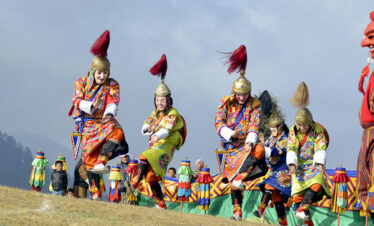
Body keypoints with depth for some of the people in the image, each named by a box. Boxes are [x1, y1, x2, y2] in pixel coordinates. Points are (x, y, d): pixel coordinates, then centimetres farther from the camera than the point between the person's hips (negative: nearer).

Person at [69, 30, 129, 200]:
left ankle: (100, 162, -41)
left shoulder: (112, 85, 3)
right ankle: (95, 194, -6)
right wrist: (90, 106, -30)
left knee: (117, 132, -35)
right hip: (87, 124, 0)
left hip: (105, 122, 0)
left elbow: (113, 102, -11)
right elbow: (77, 101, -9)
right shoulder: (81, 83, 3)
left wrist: (109, 113, -34)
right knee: (89, 155, -11)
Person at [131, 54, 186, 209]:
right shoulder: (155, 113, 17)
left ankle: (135, 182, -36)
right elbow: (144, 128, 12)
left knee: (145, 158, -31)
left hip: (165, 148, -8)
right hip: (154, 148, 8)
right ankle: (161, 205, 13)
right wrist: (148, 129, -13)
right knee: (152, 178, 5)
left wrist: (158, 135, -46)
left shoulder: (173, 114, -7)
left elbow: (167, 129, -25)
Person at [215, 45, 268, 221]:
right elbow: (219, 123, -5)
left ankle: (240, 178, -34)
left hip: (247, 142, -1)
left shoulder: (254, 105, 0)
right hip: (231, 145, 1)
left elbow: (254, 126, -9)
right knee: (232, 177, -2)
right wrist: (231, 134, -23)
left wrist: (250, 142, -27)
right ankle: (237, 211, 5)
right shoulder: (226, 103, 2)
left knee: (259, 151, -36)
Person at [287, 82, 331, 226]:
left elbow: (320, 149, -18)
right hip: (299, 165, 2)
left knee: (317, 185, -30)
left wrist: (320, 165, -32)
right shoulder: (293, 131, -4)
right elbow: (291, 149, -10)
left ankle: (303, 208, -24)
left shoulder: (318, 130, -11)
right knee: (297, 194, -6)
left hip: (314, 164, -2)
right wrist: (292, 164, -24)